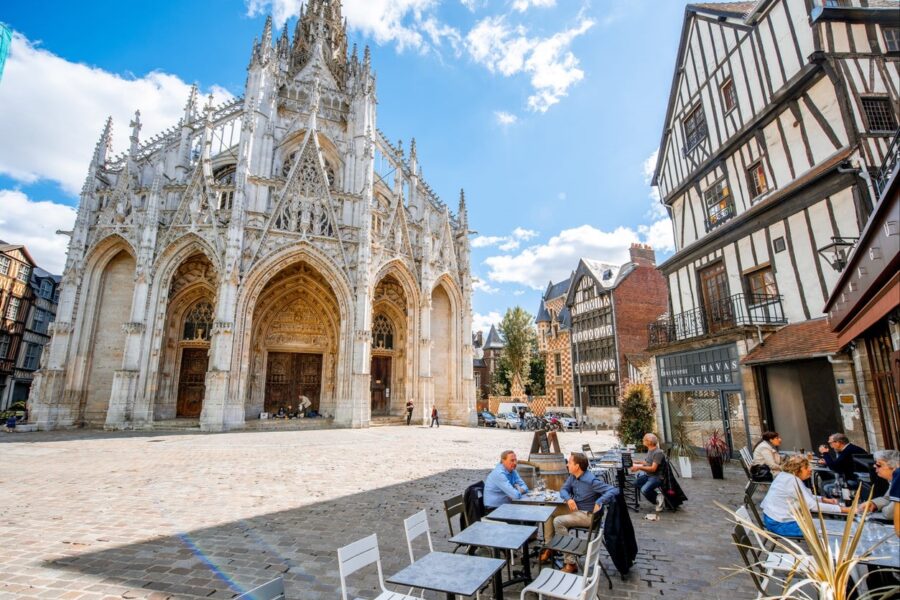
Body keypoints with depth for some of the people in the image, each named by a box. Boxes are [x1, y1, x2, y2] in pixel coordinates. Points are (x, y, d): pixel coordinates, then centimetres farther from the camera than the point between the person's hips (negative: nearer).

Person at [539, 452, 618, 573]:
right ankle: (550, 547, 12)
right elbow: (563, 489, 8)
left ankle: (571, 563, -15)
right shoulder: (573, 476, 2)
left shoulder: (591, 481, -23)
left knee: (558, 521, -22)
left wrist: (599, 502, -38)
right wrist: (568, 499, -14)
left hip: (587, 515, -8)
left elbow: (614, 490, -27)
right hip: (576, 511, 8)